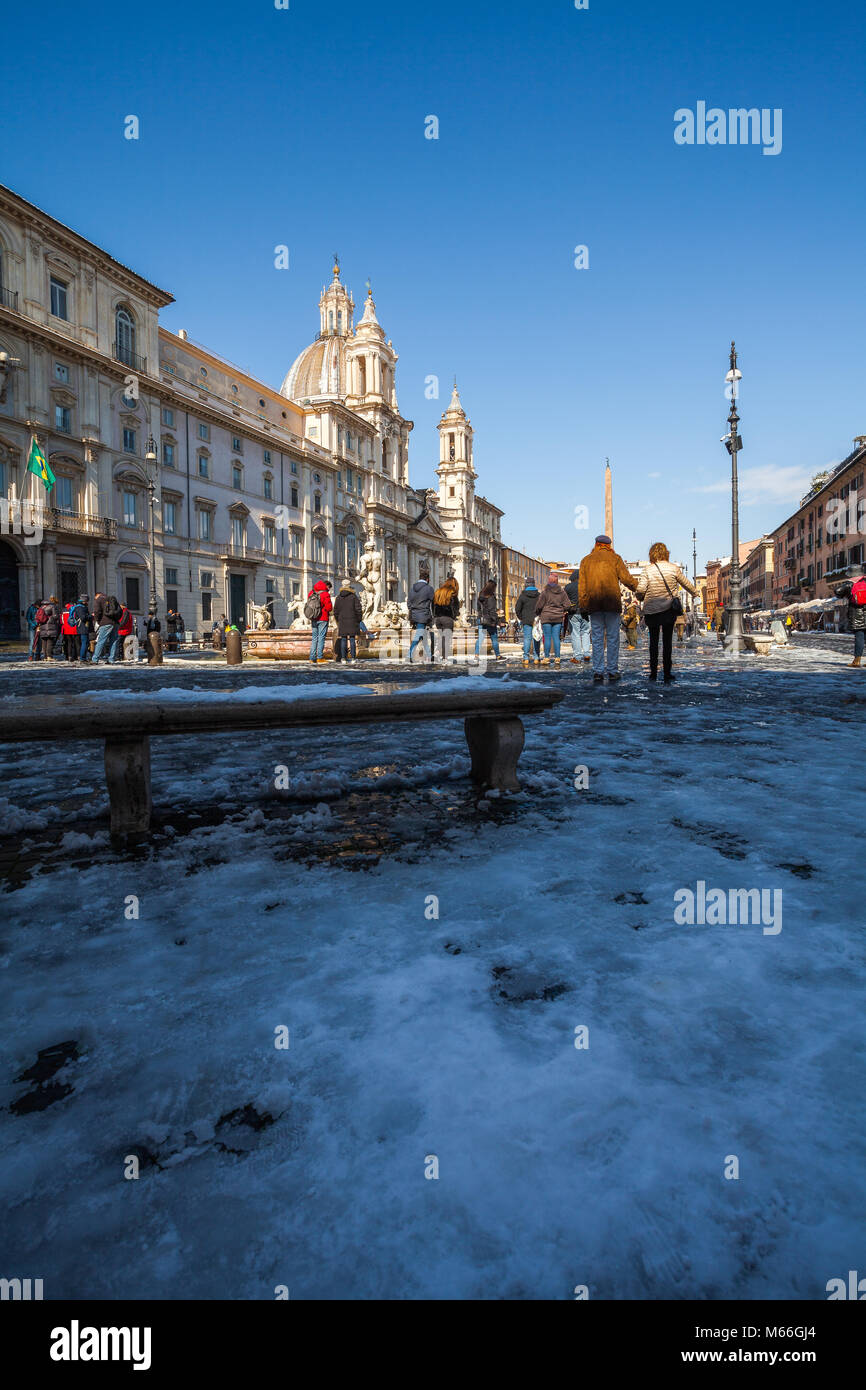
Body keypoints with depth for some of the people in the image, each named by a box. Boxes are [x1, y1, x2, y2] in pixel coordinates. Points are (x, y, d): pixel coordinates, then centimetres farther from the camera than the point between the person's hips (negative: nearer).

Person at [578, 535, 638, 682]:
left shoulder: (586, 561, 12)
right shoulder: (615, 558, 4)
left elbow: (582, 586, 7)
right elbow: (626, 578, -3)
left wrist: (583, 607, 8)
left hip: (593, 604, 2)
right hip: (612, 603, -2)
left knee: (597, 639, 4)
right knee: (612, 638, 3)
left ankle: (597, 672, 0)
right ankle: (612, 671, 3)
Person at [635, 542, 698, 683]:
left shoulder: (648, 569, -5)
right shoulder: (673, 568, -1)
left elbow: (641, 589, -13)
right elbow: (686, 583, 12)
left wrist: (642, 596, 10)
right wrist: (694, 593, 31)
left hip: (651, 609, 0)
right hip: (668, 608, 0)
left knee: (653, 640, 9)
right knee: (667, 640, 4)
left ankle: (653, 672, 7)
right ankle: (667, 672, 2)